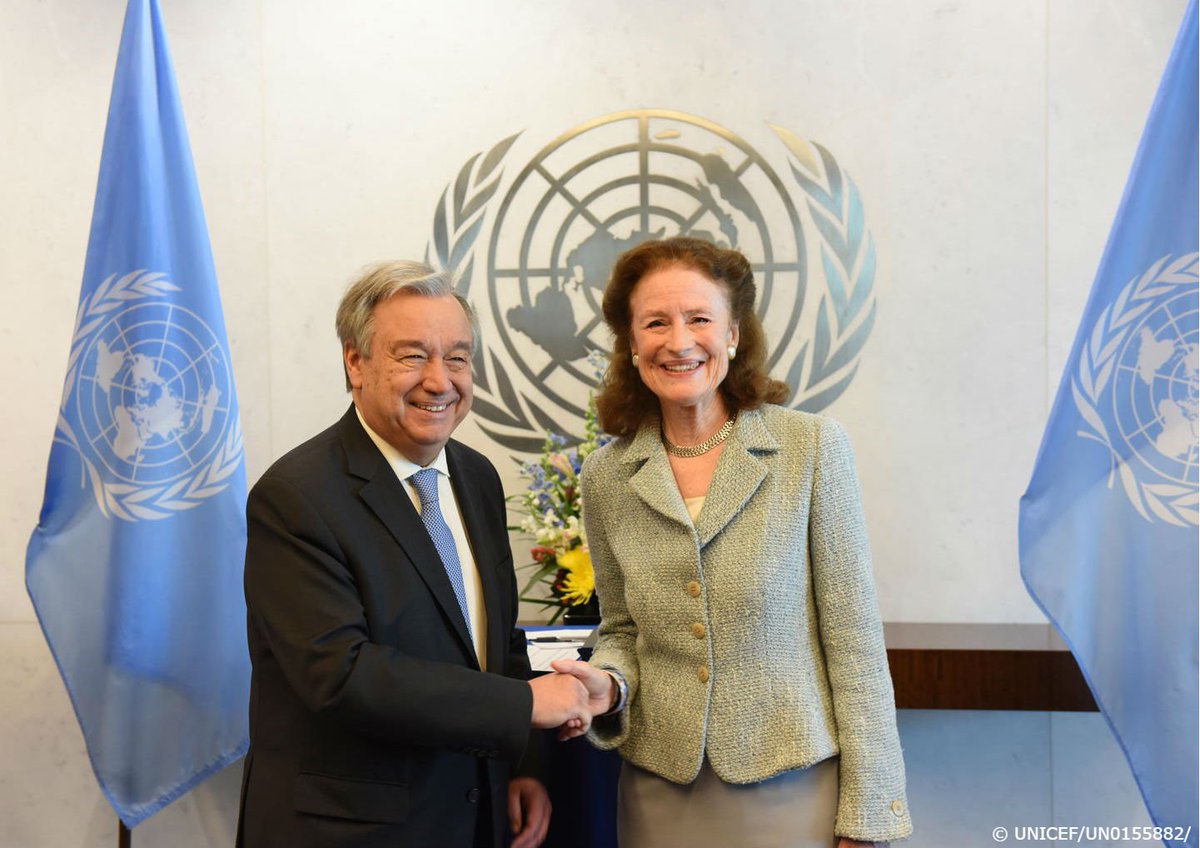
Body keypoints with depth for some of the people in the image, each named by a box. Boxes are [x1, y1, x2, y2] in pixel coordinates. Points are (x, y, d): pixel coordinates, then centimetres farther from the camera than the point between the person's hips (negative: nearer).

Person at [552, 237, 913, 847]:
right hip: (660, 792, 3)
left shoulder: (813, 447, -8)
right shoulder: (606, 477, 0)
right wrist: (607, 684, -9)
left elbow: (852, 638, -7)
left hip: (793, 790, -2)